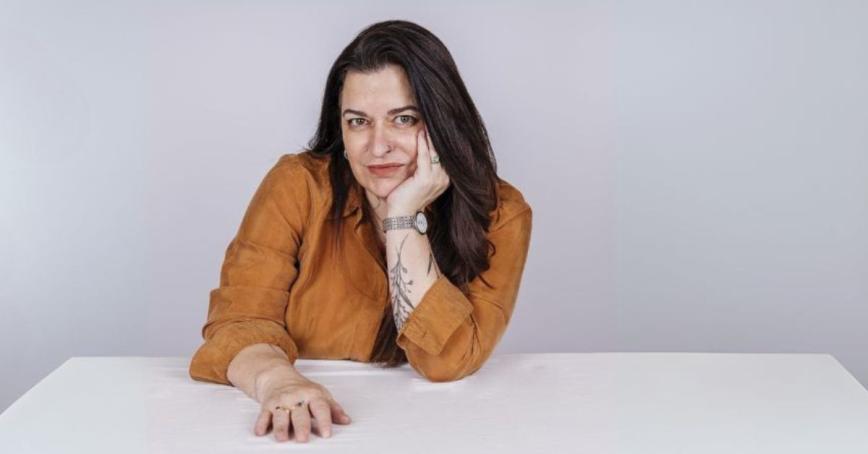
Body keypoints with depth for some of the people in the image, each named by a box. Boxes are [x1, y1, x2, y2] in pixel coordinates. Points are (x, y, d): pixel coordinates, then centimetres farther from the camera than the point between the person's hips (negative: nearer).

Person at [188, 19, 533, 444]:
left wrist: (403, 219, -21)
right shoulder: (299, 185, -7)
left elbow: (451, 360, -16)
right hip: (312, 433, 1)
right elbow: (240, 319, -11)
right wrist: (276, 379, -31)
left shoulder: (499, 214, -8)